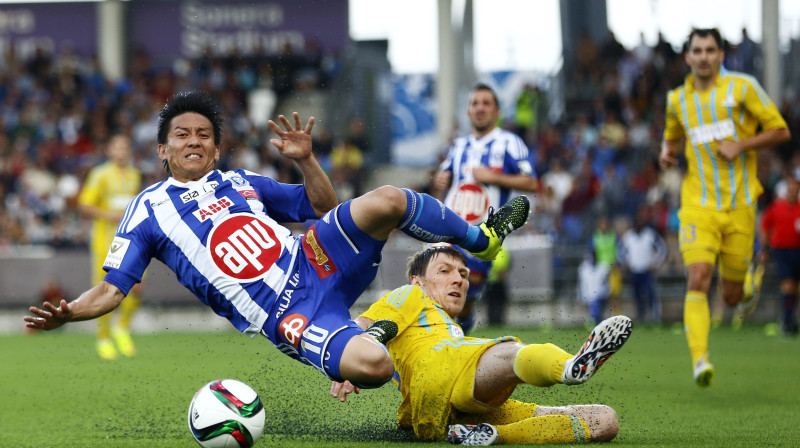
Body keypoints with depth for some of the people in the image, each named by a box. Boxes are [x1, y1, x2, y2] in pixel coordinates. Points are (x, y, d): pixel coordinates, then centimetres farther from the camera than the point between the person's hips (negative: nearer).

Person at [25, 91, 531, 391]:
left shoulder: (240, 182, 20)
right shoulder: (148, 209, 7)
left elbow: (323, 206, 24)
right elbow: (111, 289, 1)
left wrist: (306, 160, 4)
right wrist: (66, 313, -20)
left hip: (315, 263, 5)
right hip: (287, 318, -5)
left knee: (385, 200, -21)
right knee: (370, 366, -35)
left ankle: (479, 237, 3)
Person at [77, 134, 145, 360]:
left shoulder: (135, 175, 13)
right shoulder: (101, 175, -4)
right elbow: (84, 205, -6)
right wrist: (108, 215, -19)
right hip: (105, 238, -4)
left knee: (137, 287, -10)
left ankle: (122, 328, 13)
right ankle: (103, 338, 12)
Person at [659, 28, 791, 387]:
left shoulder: (742, 87, -1)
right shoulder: (677, 100, 8)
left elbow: (780, 131, 1)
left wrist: (740, 145, -13)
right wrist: (667, 153, 5)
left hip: (739, 205, -1)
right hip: (698, 205, 1)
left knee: (731, 297, 5)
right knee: (697, 279, -21)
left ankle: (747, 278, 43)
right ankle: (700, 359, -26)